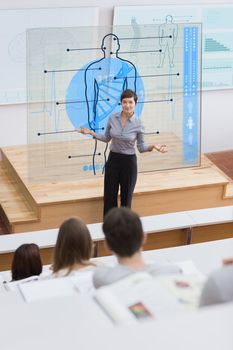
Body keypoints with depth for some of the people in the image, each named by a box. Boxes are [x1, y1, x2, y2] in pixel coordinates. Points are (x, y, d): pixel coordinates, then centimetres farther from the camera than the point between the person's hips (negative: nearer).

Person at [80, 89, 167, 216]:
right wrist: (91, 133, -3)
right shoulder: (112, 118, -4)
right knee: (109, 196, 7)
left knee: (126, 197, 9)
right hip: (113, 159, 2)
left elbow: (141, 147, -3)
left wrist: (153, 146, -21)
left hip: (129, 162, -2)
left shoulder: (138, 124, -11)